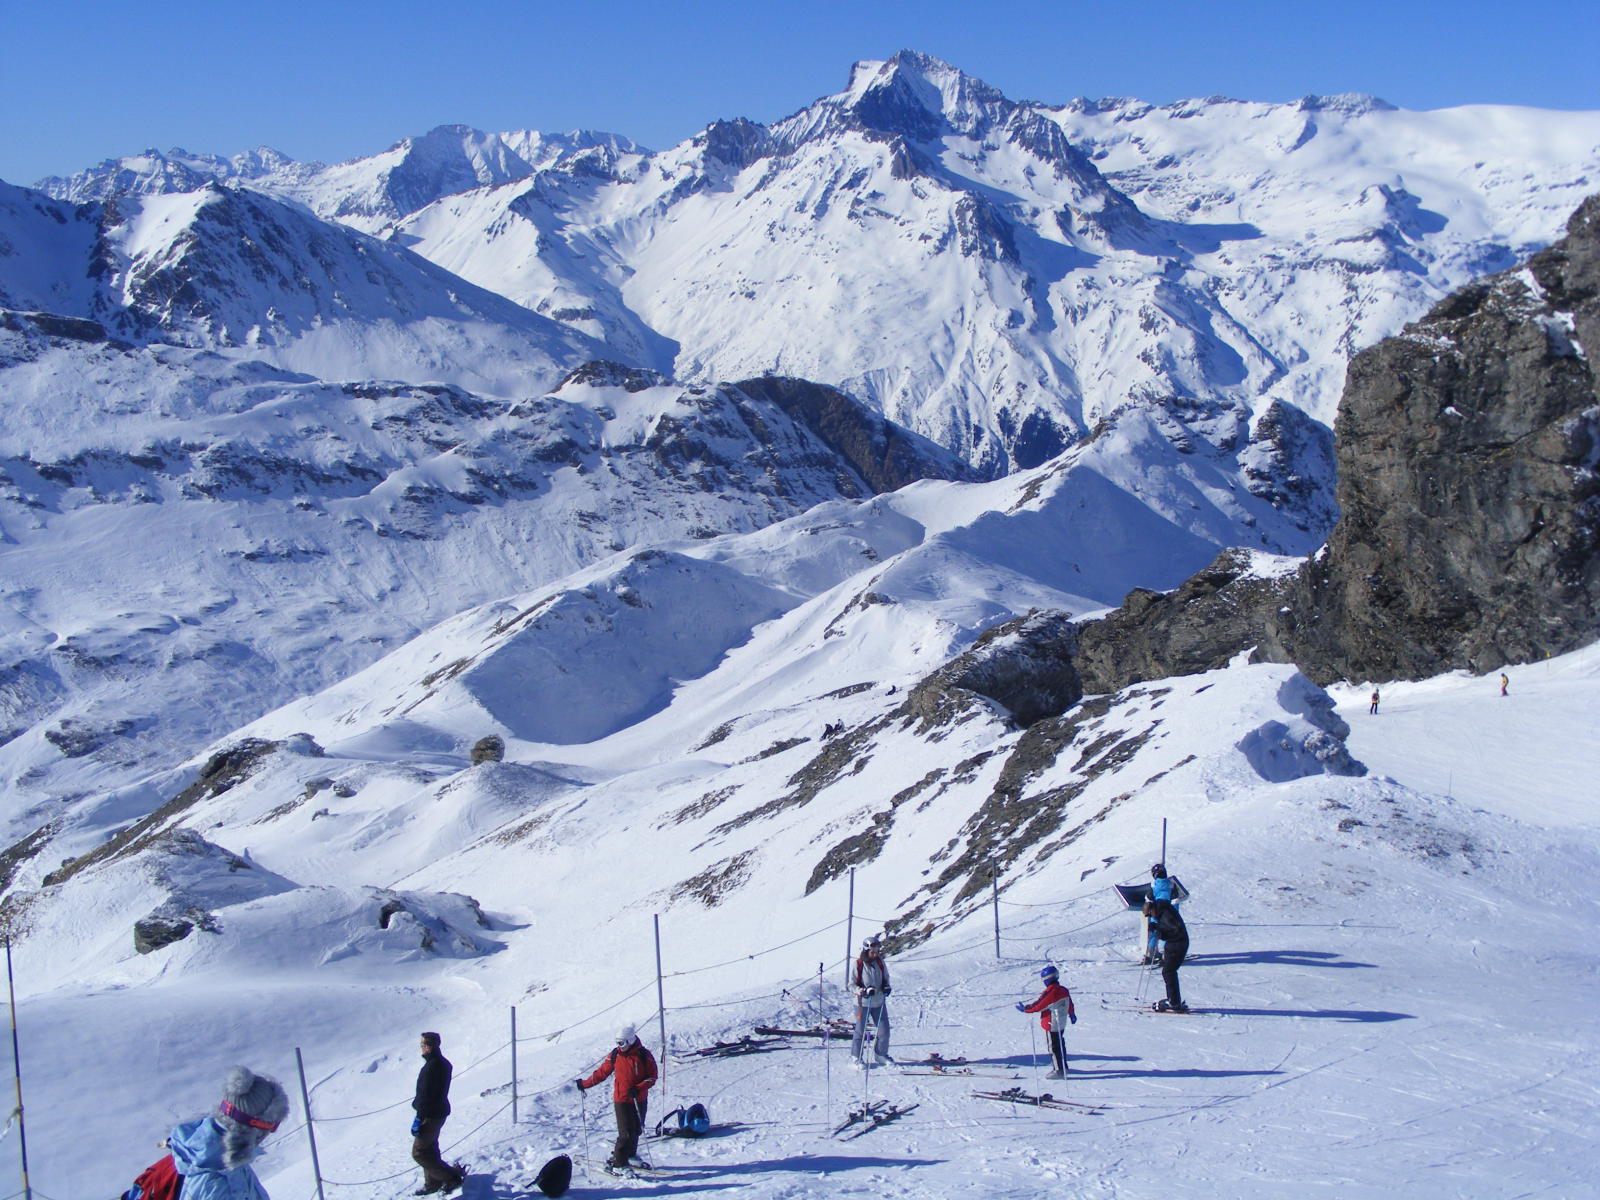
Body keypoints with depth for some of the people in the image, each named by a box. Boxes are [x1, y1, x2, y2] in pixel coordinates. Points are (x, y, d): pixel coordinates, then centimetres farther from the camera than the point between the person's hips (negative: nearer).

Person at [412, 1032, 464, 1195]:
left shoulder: (431, 1066, -24)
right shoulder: (444, 1063, 8)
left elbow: (426, 1095, -24)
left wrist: (419, 1118, -20)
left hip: (431, 1115, -10)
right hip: (440, 1112, 10)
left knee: (419, 1152, -2)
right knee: (430, 1149, 21)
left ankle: (451, 1177, -2)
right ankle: (433, 1183, 29)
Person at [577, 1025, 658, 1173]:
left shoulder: (644, 1055, -5)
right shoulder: (615, 1055, -2)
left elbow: (652, 1077, -4)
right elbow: (602, 1072, 9)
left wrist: (638, 1088, -18)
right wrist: (585, 1084, 12)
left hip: (639, 1100, 2)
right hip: (621, 1100, -2)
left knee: (636, 1130, 11)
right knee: (626, 1133, -9)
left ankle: (630, 1155, 33)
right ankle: (618, 1163, -1)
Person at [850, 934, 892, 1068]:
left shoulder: (880, 962, 1)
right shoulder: (858, 964, -12)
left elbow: (885, 977, 16)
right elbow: (853, 984, -9)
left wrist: (886, 987, -4)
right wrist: (865, 991, -23)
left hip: (879, 1002, 4)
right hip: (862, 1003, -4)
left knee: (884, 1031, 7)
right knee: (860, 1031, 1)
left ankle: (881, 1055, 26)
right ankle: (855, 1058, 14)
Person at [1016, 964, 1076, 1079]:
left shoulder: (1049, 992, -23)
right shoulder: (1064, 990, 3)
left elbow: (1038, 1006, -20)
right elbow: (1070, 1004, 17)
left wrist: (1025, 1008, -8)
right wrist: (1072, 1015, 35)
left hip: (1051, 1025, -9)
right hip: (1062, 1024, 9)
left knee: (1054, 1047, -1)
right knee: (1060, 1045, 20)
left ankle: (1059, 1071, 2)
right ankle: (1062, 1067, 32)